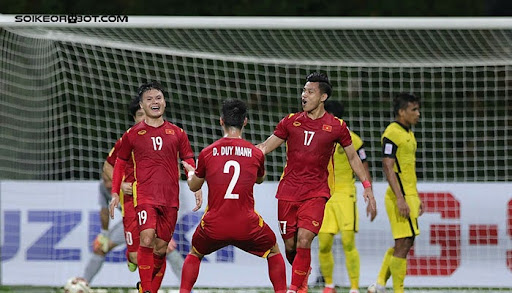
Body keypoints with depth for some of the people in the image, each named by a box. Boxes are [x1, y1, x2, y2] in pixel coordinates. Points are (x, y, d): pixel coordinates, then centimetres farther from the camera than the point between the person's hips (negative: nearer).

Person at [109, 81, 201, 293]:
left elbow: (190, 163, 15)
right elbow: (120, 163, 15)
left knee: (161, 249, 5)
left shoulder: (177, 133, 11)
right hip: (144, 196, -2)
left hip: (170, 198, 2)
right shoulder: (132, 134, 7)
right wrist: (115, 193, 8)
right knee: (147, 240, -22)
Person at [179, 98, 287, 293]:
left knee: (194, 255, 29)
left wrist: (190, 173, 42)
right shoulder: (256, 154, 2)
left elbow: (194, 187, 19)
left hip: (213, 226, 1)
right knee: (274, 252, 26)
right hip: (247, 225, -1)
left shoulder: (207, 153, 2)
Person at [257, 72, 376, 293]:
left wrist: (367, 186, 7)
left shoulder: (336, 126, 1)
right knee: (290, 245, 5)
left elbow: (353, 157, 12)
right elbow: (264, 148, 8)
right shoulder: (291, 122, 4)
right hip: (288, 192, 2)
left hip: (316, 192, -2)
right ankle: (303, 274, 35)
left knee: (303, 241, -19)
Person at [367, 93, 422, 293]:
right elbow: (388, 167, -18)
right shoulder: (392, 134, -13)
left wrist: (417, 198, 23)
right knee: (403, 244, -8)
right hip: (400, 196, -10)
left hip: (409, 196, 10)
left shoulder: (408, 134, 17)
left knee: (405, 243, 13)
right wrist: (400, 199, -24)